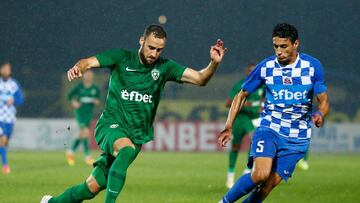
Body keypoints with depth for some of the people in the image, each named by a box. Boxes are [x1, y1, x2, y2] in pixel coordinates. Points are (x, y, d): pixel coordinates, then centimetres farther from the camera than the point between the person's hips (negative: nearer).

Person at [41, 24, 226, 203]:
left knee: (92, 188, 2)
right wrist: (77, 68, -33)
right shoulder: (122, 58, -3)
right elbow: (89, 62, -10)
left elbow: (199, 79, -5)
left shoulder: (164, 67, 2)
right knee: (127, 149, -38)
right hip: (111, 125, -3)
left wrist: (214, 63, -24)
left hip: (136, 135, 3)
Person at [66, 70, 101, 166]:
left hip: (89, 113, 4)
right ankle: (87, 156, -16)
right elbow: (70, 95, 6)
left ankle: (71, 151, 31)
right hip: (80, 112, -4)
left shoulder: (96, 89, 2)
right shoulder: (79, 87, -4)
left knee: (82, 135, 10)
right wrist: (73, 102, -12)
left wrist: (97, 102, -10)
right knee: (86, 132, -17)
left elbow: (98, 99, 12)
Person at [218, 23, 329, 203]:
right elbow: (241, 95, 7)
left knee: (270, 184, -5)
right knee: (260, 174, -24)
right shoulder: (265, 67, -3)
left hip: (297, 137, 1)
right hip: (269, 128, -1)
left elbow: (323, 101, 1)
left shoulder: (313, 66, -4)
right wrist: (228, 127, 0)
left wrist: (320, 114, -23)